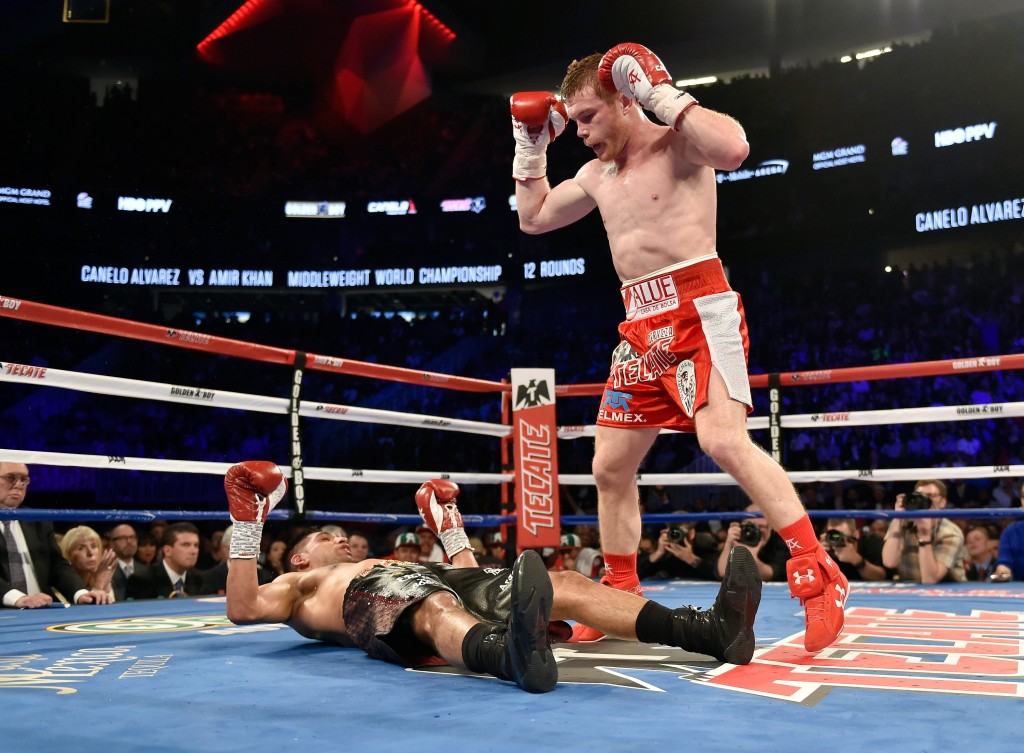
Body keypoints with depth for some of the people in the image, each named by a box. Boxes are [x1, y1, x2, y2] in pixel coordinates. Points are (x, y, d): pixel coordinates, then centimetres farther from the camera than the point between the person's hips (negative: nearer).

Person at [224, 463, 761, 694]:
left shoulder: (389, 564, 45)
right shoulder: (300, 586, 31)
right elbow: (243, 609, 9)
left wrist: (449, 527, 39)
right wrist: (247, 525, 5)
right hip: (384, 611, -6)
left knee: (566, 585, -17)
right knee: (438, 607, -43)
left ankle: (712, 630, -33)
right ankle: (518, 657, -79)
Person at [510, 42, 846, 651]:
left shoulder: (677, 144, -3)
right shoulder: (599, 173, 19)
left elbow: (733, 147, -26)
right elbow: (533, 217, 28)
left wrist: (662, 93, -19)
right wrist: (532, 145, 20)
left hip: (699, 310, -8)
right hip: (642, 327, 8)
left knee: (723, 439, -27)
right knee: (610, 466, 7)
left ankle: (820, 579, -18)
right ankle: (621, 599, 21)